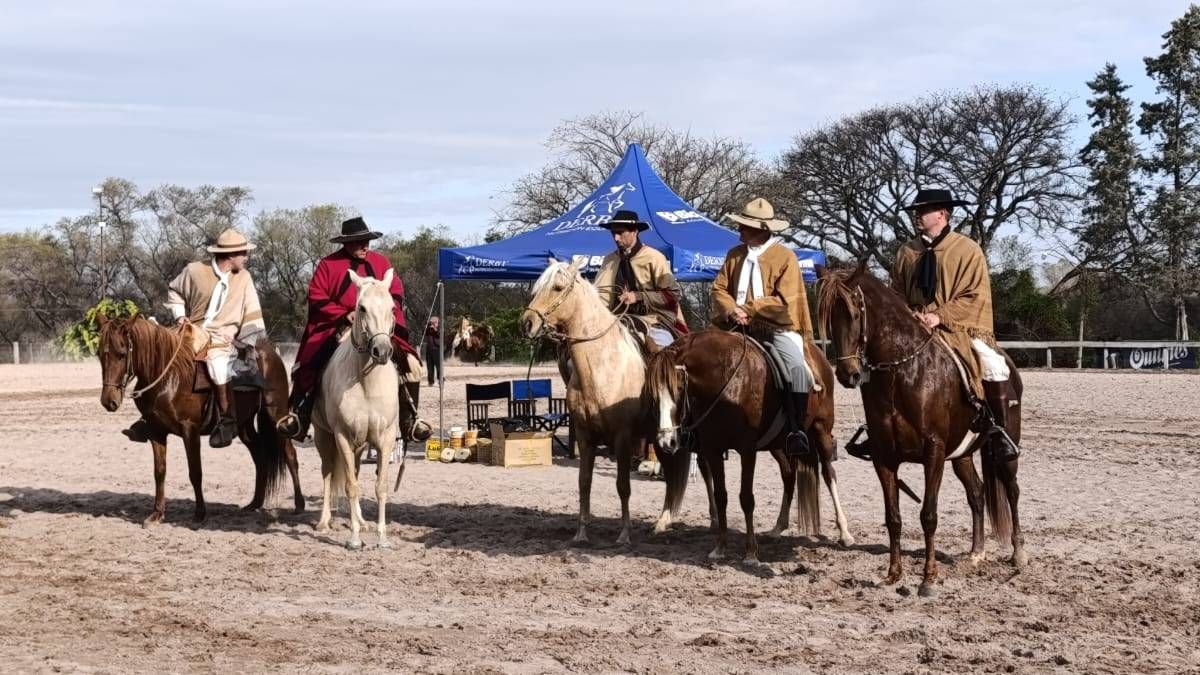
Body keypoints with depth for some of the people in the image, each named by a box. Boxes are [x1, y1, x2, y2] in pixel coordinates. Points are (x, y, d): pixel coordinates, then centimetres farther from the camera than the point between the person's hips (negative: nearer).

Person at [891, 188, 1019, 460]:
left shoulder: (968, 250, -3)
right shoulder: (906, 253, 9)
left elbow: (976, 297, -9)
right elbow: (896, 295, 15)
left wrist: (939, 316, -19)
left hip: (961, 328, -4)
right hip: (915, 330, 4)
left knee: (992, 365, -25)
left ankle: (1000, 432, -10)